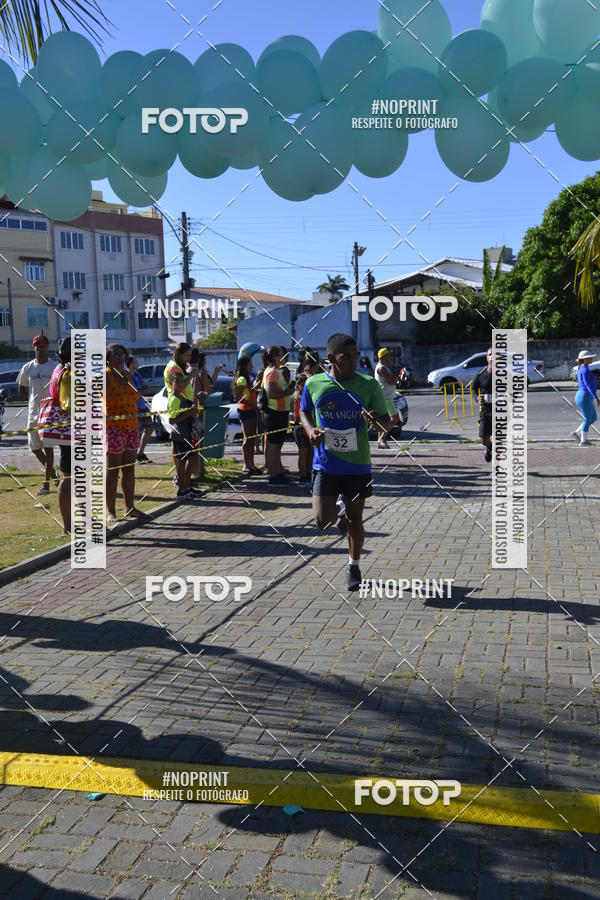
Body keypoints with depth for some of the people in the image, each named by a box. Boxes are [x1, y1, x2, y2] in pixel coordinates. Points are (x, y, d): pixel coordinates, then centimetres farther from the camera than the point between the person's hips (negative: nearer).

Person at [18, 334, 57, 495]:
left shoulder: (55, 367, -2)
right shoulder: (27, 368, 6)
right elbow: (22, 391, 15)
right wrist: (36, 401, 3)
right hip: (33, 414, 4)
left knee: (48, 447, -8)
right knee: (35, 448, 9)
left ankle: (46, 484, -8)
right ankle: (52, 472, 33)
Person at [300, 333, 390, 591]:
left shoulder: (368, 385, -7)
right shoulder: (314, 384, -4)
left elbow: (386, 422, 1)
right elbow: (304, 412, 14)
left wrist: (376, 420, -23)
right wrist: (310, 429, -7)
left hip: (358, 465, 0)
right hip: (325, 464, 0)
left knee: (354, 519, 9)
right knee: (323, 522, -8)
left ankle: (354, 566, 32)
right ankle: (338, 511, 29)